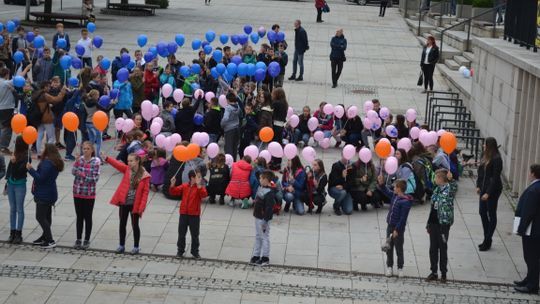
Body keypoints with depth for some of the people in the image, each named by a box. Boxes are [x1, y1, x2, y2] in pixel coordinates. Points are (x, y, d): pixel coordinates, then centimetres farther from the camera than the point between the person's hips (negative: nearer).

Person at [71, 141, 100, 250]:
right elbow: (73, 172, -9)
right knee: (79, 216, 12)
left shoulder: (95, 162, -9)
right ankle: (78, 239, 20)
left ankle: (87, 240, 15)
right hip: (77, 192, 3)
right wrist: (77, 162, -19)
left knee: (87, 217, 6)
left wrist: (83, 175, -16)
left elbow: (95, 178, -11)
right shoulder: (79, 159, 1)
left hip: (89, 194, -3)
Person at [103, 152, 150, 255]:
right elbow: (117, 164, -11)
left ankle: (136, 247, 21)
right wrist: (106, 158, -26)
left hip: (135, 205, -3)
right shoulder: (127, 169, 1)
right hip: (123, 203, 3)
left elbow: (145, 192, -11)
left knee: (135, 225, 8)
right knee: (122, 224, 11)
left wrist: (141, 208, -14)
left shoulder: (144, 176, -11)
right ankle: (121, 245, 24)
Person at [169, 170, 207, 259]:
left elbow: (204, 195, -24)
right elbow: (174, 192, 1)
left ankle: (195, 252, 18)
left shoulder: (200, 187, -5)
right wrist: (172, 185, -17)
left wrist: (199, 185, -34)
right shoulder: (184, 186, 2)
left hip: (194, 215, -2)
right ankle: (180, 251, 22)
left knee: (195, 235, 6)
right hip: (183, 214, 2)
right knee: (181, 233, 10)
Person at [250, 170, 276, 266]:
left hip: (263, 219, -10)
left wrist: (265, 221, -24)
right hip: (258, 217, 10)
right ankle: (256, 256, 26)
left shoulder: (269, 193, -23)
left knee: (264, 237, 2)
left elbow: (269, 208, -25)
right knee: (258, 237, 17)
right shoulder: (260, 188, 6)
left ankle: (265, 258, 11)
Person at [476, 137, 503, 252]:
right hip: (484, 188, 8)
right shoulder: (485, 156, 4)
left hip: (493, 190, -8)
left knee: (491, 214, 3)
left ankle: (488, 241, 10)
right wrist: (478, 186, 6)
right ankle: (486, 239, 24)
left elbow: (495, 178, -19)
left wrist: (488, 193, -19)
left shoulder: (496, 159, -18)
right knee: (482, 212, 12)